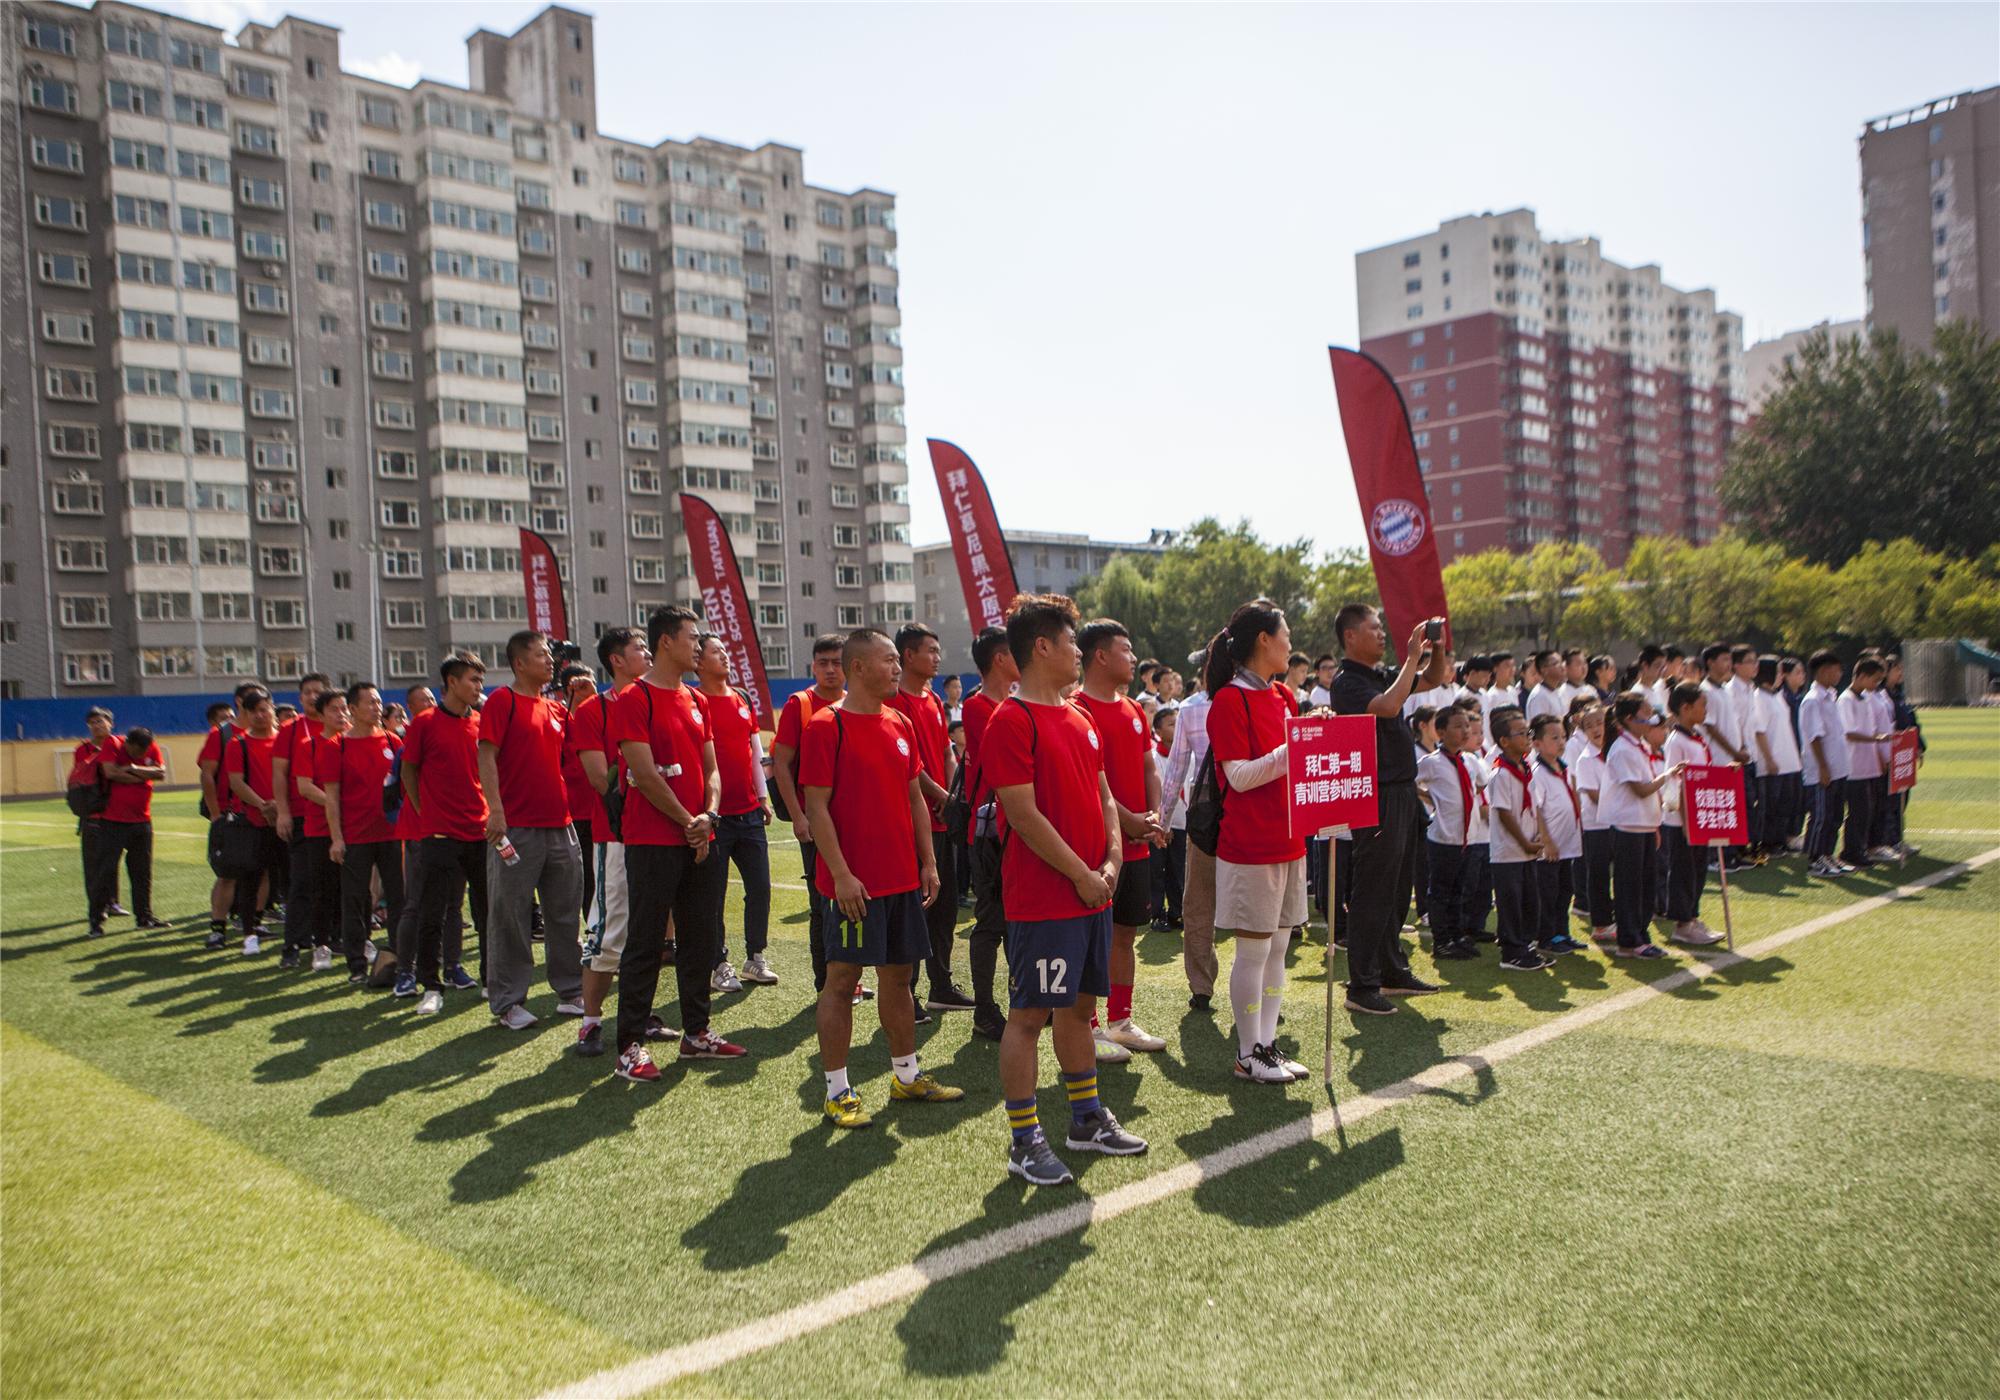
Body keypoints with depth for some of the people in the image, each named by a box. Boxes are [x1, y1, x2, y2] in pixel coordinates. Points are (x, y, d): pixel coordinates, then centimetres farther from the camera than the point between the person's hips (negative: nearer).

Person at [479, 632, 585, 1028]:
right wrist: (495, 809, -20)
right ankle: (508, 1002, 8)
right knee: (509, 916, 0)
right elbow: (486, 756, -12)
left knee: (565, 913, 12)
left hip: (560, 824, 7)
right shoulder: (502, 701, -4)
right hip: (517, 827, -7)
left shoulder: (557, 709, 15)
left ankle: (570, 992, 22)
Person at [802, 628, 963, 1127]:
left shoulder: (900, 724, 11)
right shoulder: (826, 726, -10)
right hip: (853, 882, -7)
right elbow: (816, 806, -13)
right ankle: (837, 1092, 11)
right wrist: (841, 873, -18)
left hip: (903, 878, 7)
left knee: (899, 974, 15)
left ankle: (907, 1076, 27)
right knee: (843, 977, 1)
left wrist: (928, 861, 11)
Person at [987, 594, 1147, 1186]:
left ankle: (1087, 1119, 31)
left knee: (1079, 1006, 18)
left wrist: (1113, 858, 1)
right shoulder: (1012, 720, -14)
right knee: (1029, 1015, 0)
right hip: (1041, 899, -8)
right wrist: (1081, 874, -14)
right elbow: (1024, 814, -18)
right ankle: (1024, 1142, 10)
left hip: (1092, 892, 8)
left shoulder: (1079, 719, 13)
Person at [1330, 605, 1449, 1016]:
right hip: (1377, 796, -9)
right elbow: (1388, 706, -30)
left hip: (1403, 792, 9)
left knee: (1397, 889, 17)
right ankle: (1361, 987, 1)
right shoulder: (1347, 682, -13)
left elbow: (1435, 677, 25)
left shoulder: (1383, 676, 13)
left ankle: (1393, 972, 28)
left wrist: (1436, 648, 5)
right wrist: (1412, 657, -21)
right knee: (1372, 893, -5)